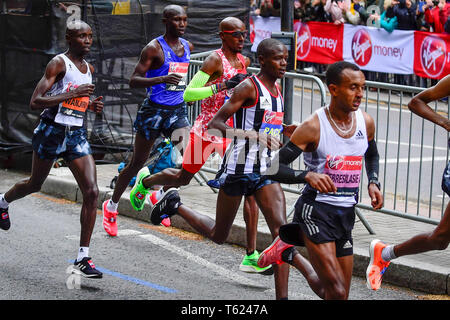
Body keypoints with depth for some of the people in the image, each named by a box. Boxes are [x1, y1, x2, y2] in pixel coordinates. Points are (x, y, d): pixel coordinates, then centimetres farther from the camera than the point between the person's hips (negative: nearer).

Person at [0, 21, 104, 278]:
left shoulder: (89, 69, 10)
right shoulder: (58, 63, -12)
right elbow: (35, 102, -20)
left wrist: (91, 105, 7)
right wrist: (72, 94, -27)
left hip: (77, 135, 5)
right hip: (52, 132, -5)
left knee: (92, 192, -12)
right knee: (35, 184, 16)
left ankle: (83, 258, -9)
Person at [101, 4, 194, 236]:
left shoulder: (187, 47, 9)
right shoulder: (154, 48, -12)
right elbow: (133, 80, -19)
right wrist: (162, 79, -31)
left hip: (177, 110, 5)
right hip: (154, 110, -5)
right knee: (137, 162, 5)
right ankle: (111, 206, 23)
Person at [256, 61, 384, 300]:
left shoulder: (366, 122, 2)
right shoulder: (313, 127, -15)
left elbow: (372, 155, 25)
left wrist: (373, 183, 6)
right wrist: (308, 175, -34)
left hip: (346, 214, 6)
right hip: (315, 210, -6)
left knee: (330, 292, 15)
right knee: (337, 292, -19)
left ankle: (289, 254, 37)